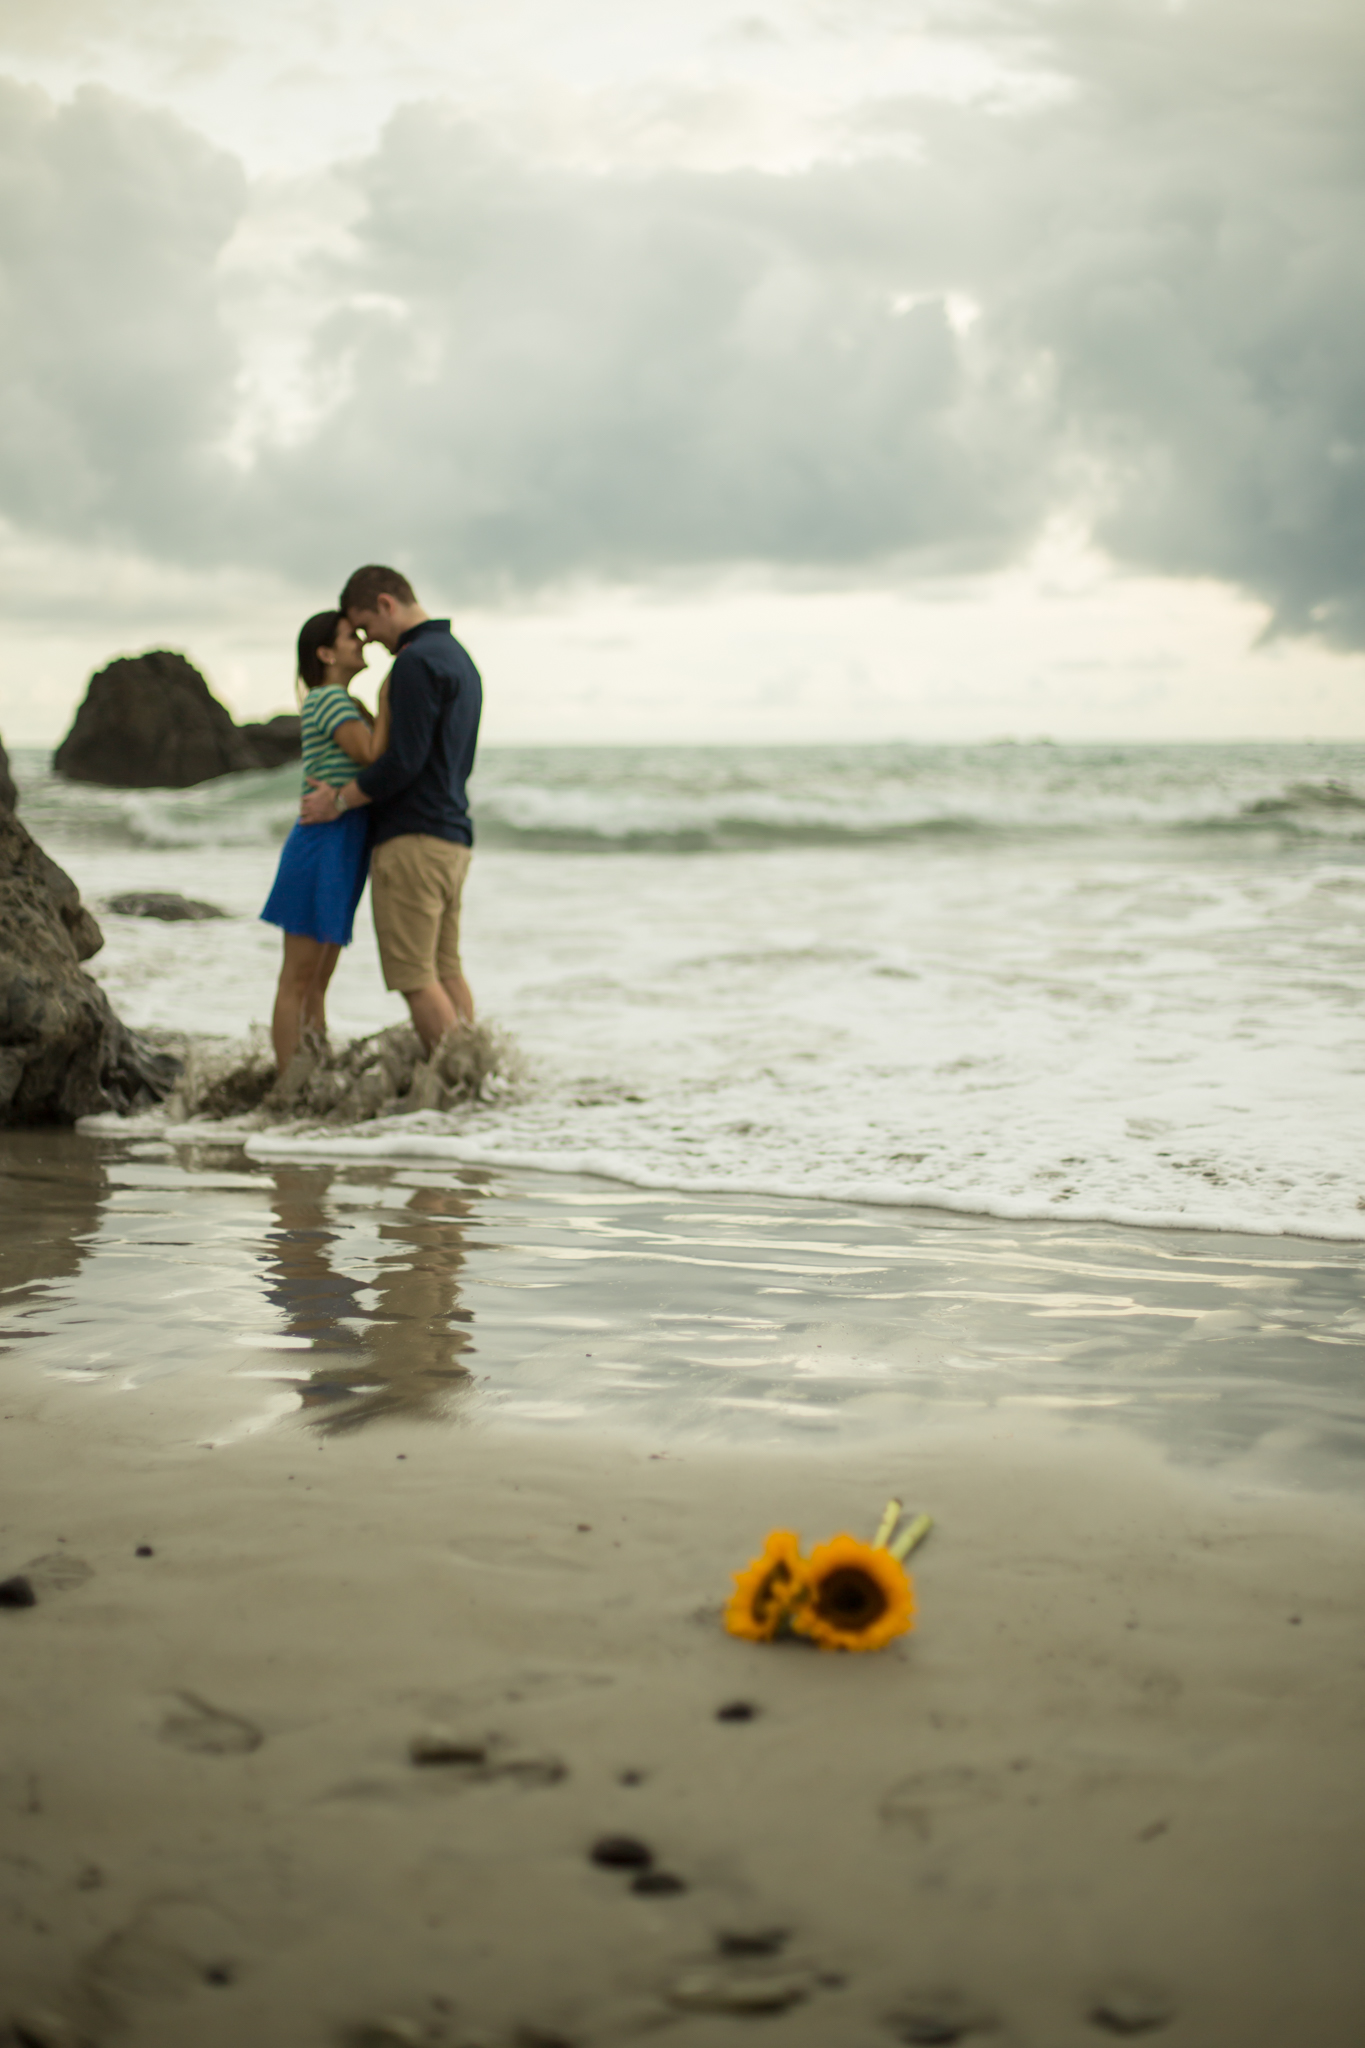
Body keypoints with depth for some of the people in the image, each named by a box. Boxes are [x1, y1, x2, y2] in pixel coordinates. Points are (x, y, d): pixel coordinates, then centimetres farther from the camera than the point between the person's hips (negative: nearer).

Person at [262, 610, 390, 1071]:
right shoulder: (328, 699, -10)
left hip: (343, 853, 10)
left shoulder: (344, 703, 19)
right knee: (297, 980, -6)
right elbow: (375, 756, -20)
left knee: (318, 980, 12)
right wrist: (389, 697, -14)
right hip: (323, 847, -10)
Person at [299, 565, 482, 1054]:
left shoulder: (416, 663, -13)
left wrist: (339, 800, -8)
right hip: (454, 835, 10)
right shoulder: (459, 658, 19)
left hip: (412, 838, -10)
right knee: (446, 970, 12)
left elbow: (403, 761, -19)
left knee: (416, 977, -7)